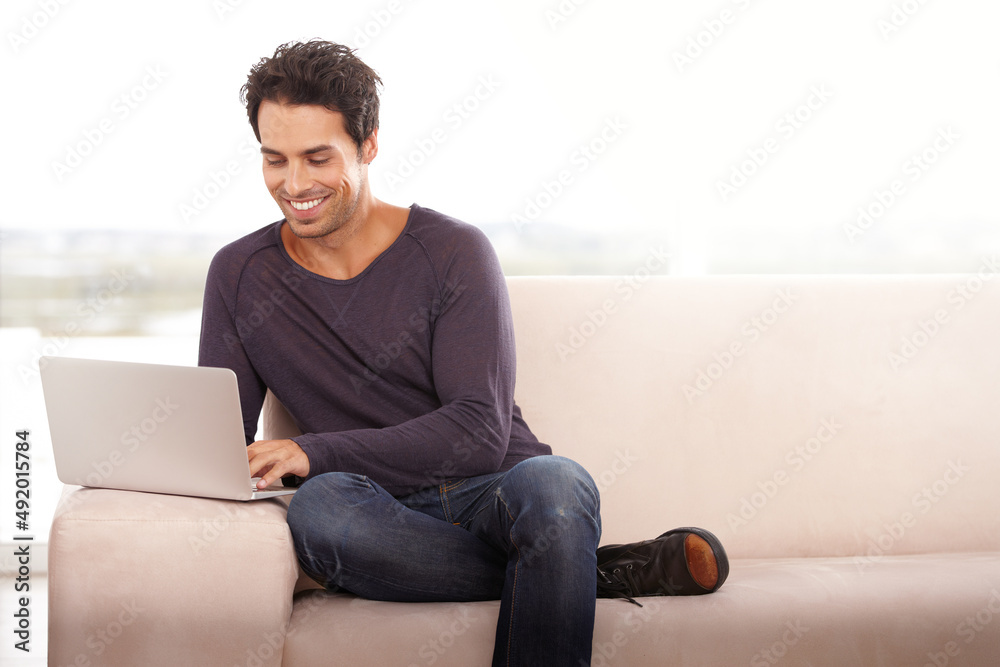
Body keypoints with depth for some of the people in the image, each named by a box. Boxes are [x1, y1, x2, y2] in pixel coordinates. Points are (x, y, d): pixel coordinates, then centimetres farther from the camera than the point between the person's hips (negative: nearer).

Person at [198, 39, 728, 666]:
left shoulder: (454, 252, -3)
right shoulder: (239, 275, 9)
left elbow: (480, 430, -12)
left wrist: (313, 453, -21)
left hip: (499, 490, -2)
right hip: (388, 516, 2)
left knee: (555, 482, -38)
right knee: (319, 508, -35)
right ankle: (597, 571, -22)